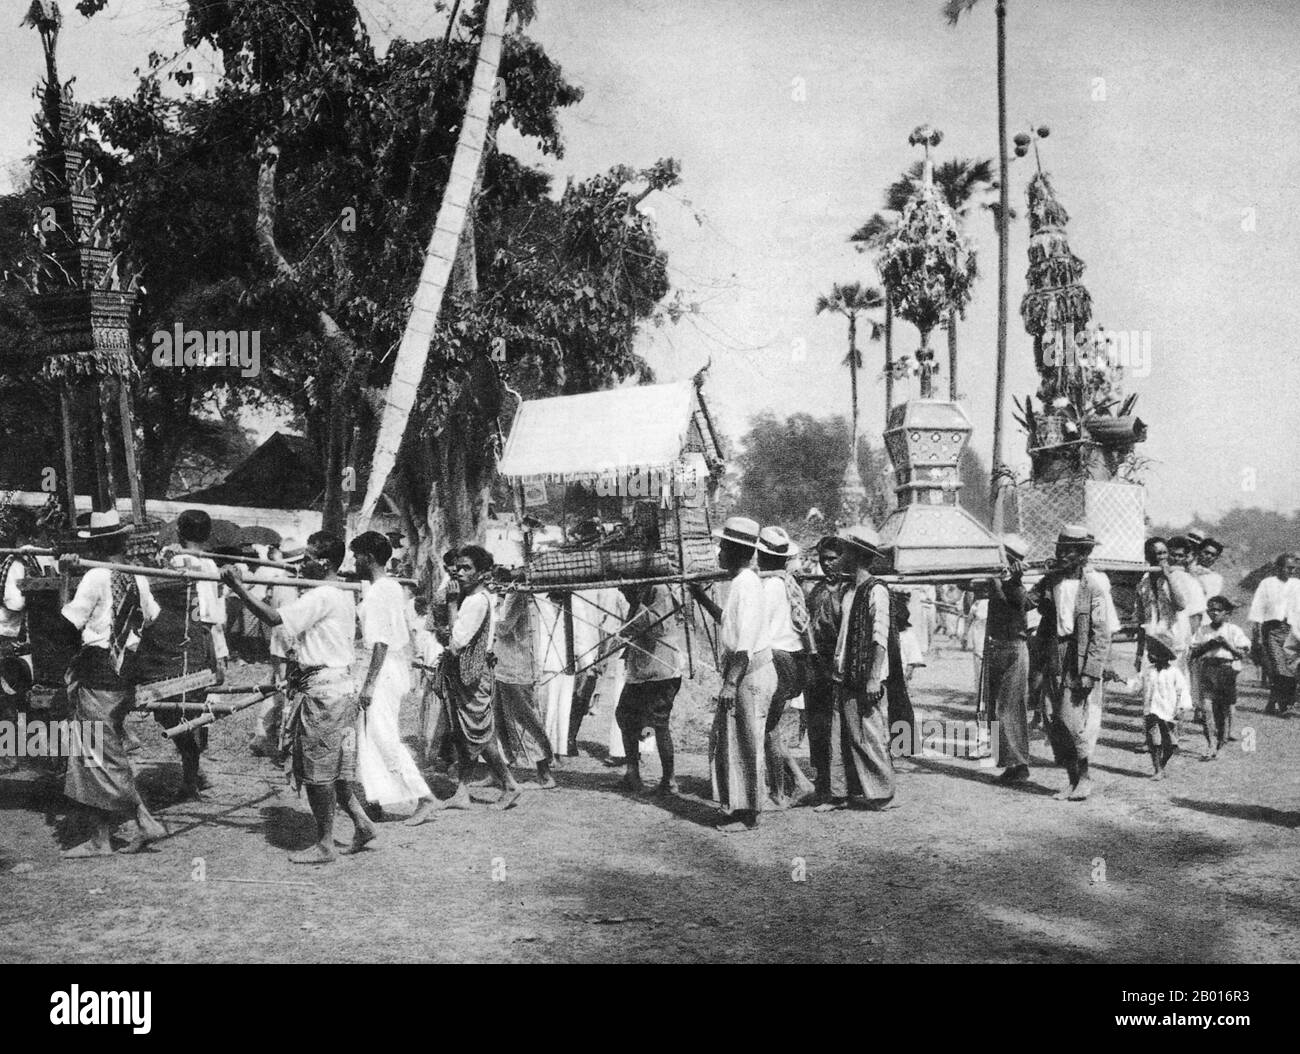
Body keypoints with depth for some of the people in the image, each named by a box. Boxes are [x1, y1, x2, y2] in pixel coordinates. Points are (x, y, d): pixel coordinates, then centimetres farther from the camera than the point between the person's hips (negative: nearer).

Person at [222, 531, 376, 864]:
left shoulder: (320, 597, -17)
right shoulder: (344, 596, 12)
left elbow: (274, 618, -25)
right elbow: (356, 632, 26)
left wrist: (239, 588, -22)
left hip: (320, 690, -10)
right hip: (340, 684, 10)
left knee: (318, 772, 0)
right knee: (332, 767, 17)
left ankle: (325, 845, 7)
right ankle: (361, 822, 17)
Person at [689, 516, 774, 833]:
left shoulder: (747, 585, -18)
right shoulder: (741, 583, 13)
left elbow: (746, 642, -24)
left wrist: (731, 683, -25)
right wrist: (703, 599, 25)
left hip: (751, 674, -10)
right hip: (742, 672, 10)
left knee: (747, 744, -1)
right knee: (727, 741, 15)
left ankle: (748, 815, 8)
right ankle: (737, 807, 23)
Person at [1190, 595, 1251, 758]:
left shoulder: (1234, 630, 5)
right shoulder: (1202, 631, 11)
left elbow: (1243, 653, 1)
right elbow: (1193, 652, 6)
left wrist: (1226, 644, -10)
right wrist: (1208, 645, -8)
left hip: (1227, 670, -1)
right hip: (1207, 670, 1)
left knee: (1225, 708, 3)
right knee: (1206, 707, -11)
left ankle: (1221, 743, 18)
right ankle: (1211, 746, -11)